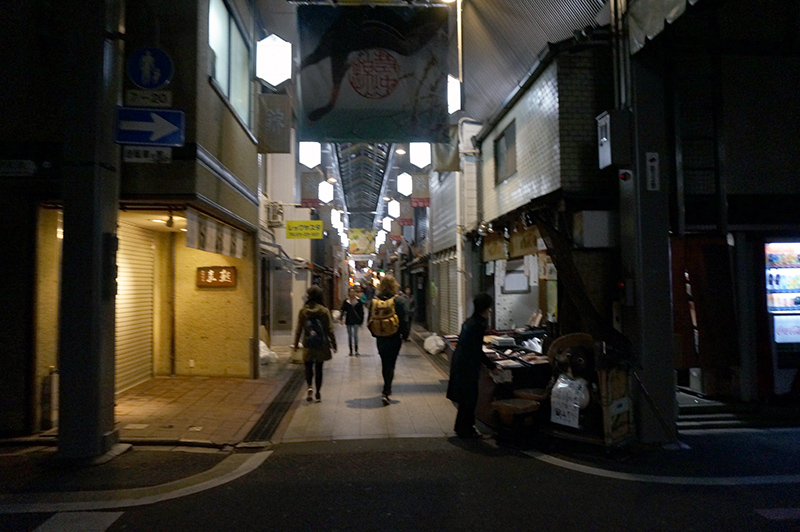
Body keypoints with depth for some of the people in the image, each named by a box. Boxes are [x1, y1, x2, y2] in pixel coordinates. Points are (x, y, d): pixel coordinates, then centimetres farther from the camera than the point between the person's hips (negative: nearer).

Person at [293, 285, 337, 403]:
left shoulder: (303, 311, -3)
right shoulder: (324, 311, -5)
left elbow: (299, 329, 1)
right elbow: (330, 329, -3)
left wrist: (296, 343, 12)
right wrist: (333, 344, 5)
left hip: (308, 345, 0)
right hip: (321, 345, 0)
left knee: (308, 367, 12)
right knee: (319, 368, 10)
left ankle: (309, 387, -11)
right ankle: (318, 393, 14)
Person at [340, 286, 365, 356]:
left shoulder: (358, 301, -3)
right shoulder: (346, 301, 0)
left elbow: (361, 312, 1)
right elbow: (343, 311, 0)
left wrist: (361, 321, 0)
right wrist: (341, 319, -12)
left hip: (356, 321, -2)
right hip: (348, 320, 2)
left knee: (355, 335, -5)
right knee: (349, 335, 9)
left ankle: (356, 350, 1)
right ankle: (351, 350, 17)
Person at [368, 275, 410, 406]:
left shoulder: (375, 301, -3)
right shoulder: (400, 300, -11)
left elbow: (370, 321, 3)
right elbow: (405, 321, -10)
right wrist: (404, 335, 3)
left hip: (380, 338, 3)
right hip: (394, 338, -3)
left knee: (385, 363, 19)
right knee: (390, 364, 3)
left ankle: (387, 389, 34)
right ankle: (386, 392, -6)